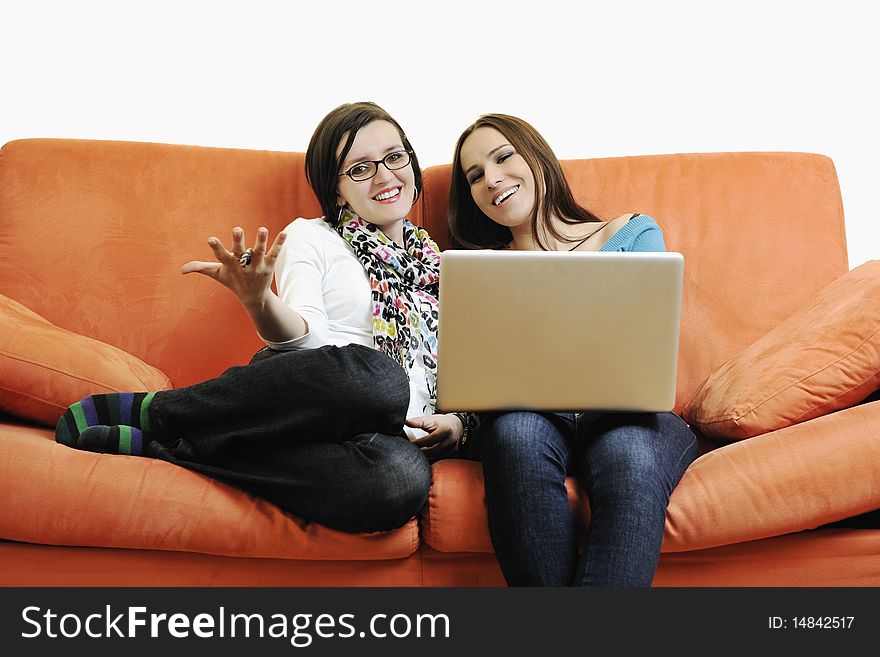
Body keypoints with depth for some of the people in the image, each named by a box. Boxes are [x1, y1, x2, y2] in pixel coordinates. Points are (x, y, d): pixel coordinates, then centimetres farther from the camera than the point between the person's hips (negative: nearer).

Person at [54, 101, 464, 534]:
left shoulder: (437, 263, 25)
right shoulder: (311, 236, 14)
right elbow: (307, 337, -4)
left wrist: (456, 421, 0)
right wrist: (258, 301, -26)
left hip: (394, 432, 3)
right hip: (300, 398, -3)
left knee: (402, 480, -39)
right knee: (376, 376, -43)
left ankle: (159, 445, -22)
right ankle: (152, 411, -19)